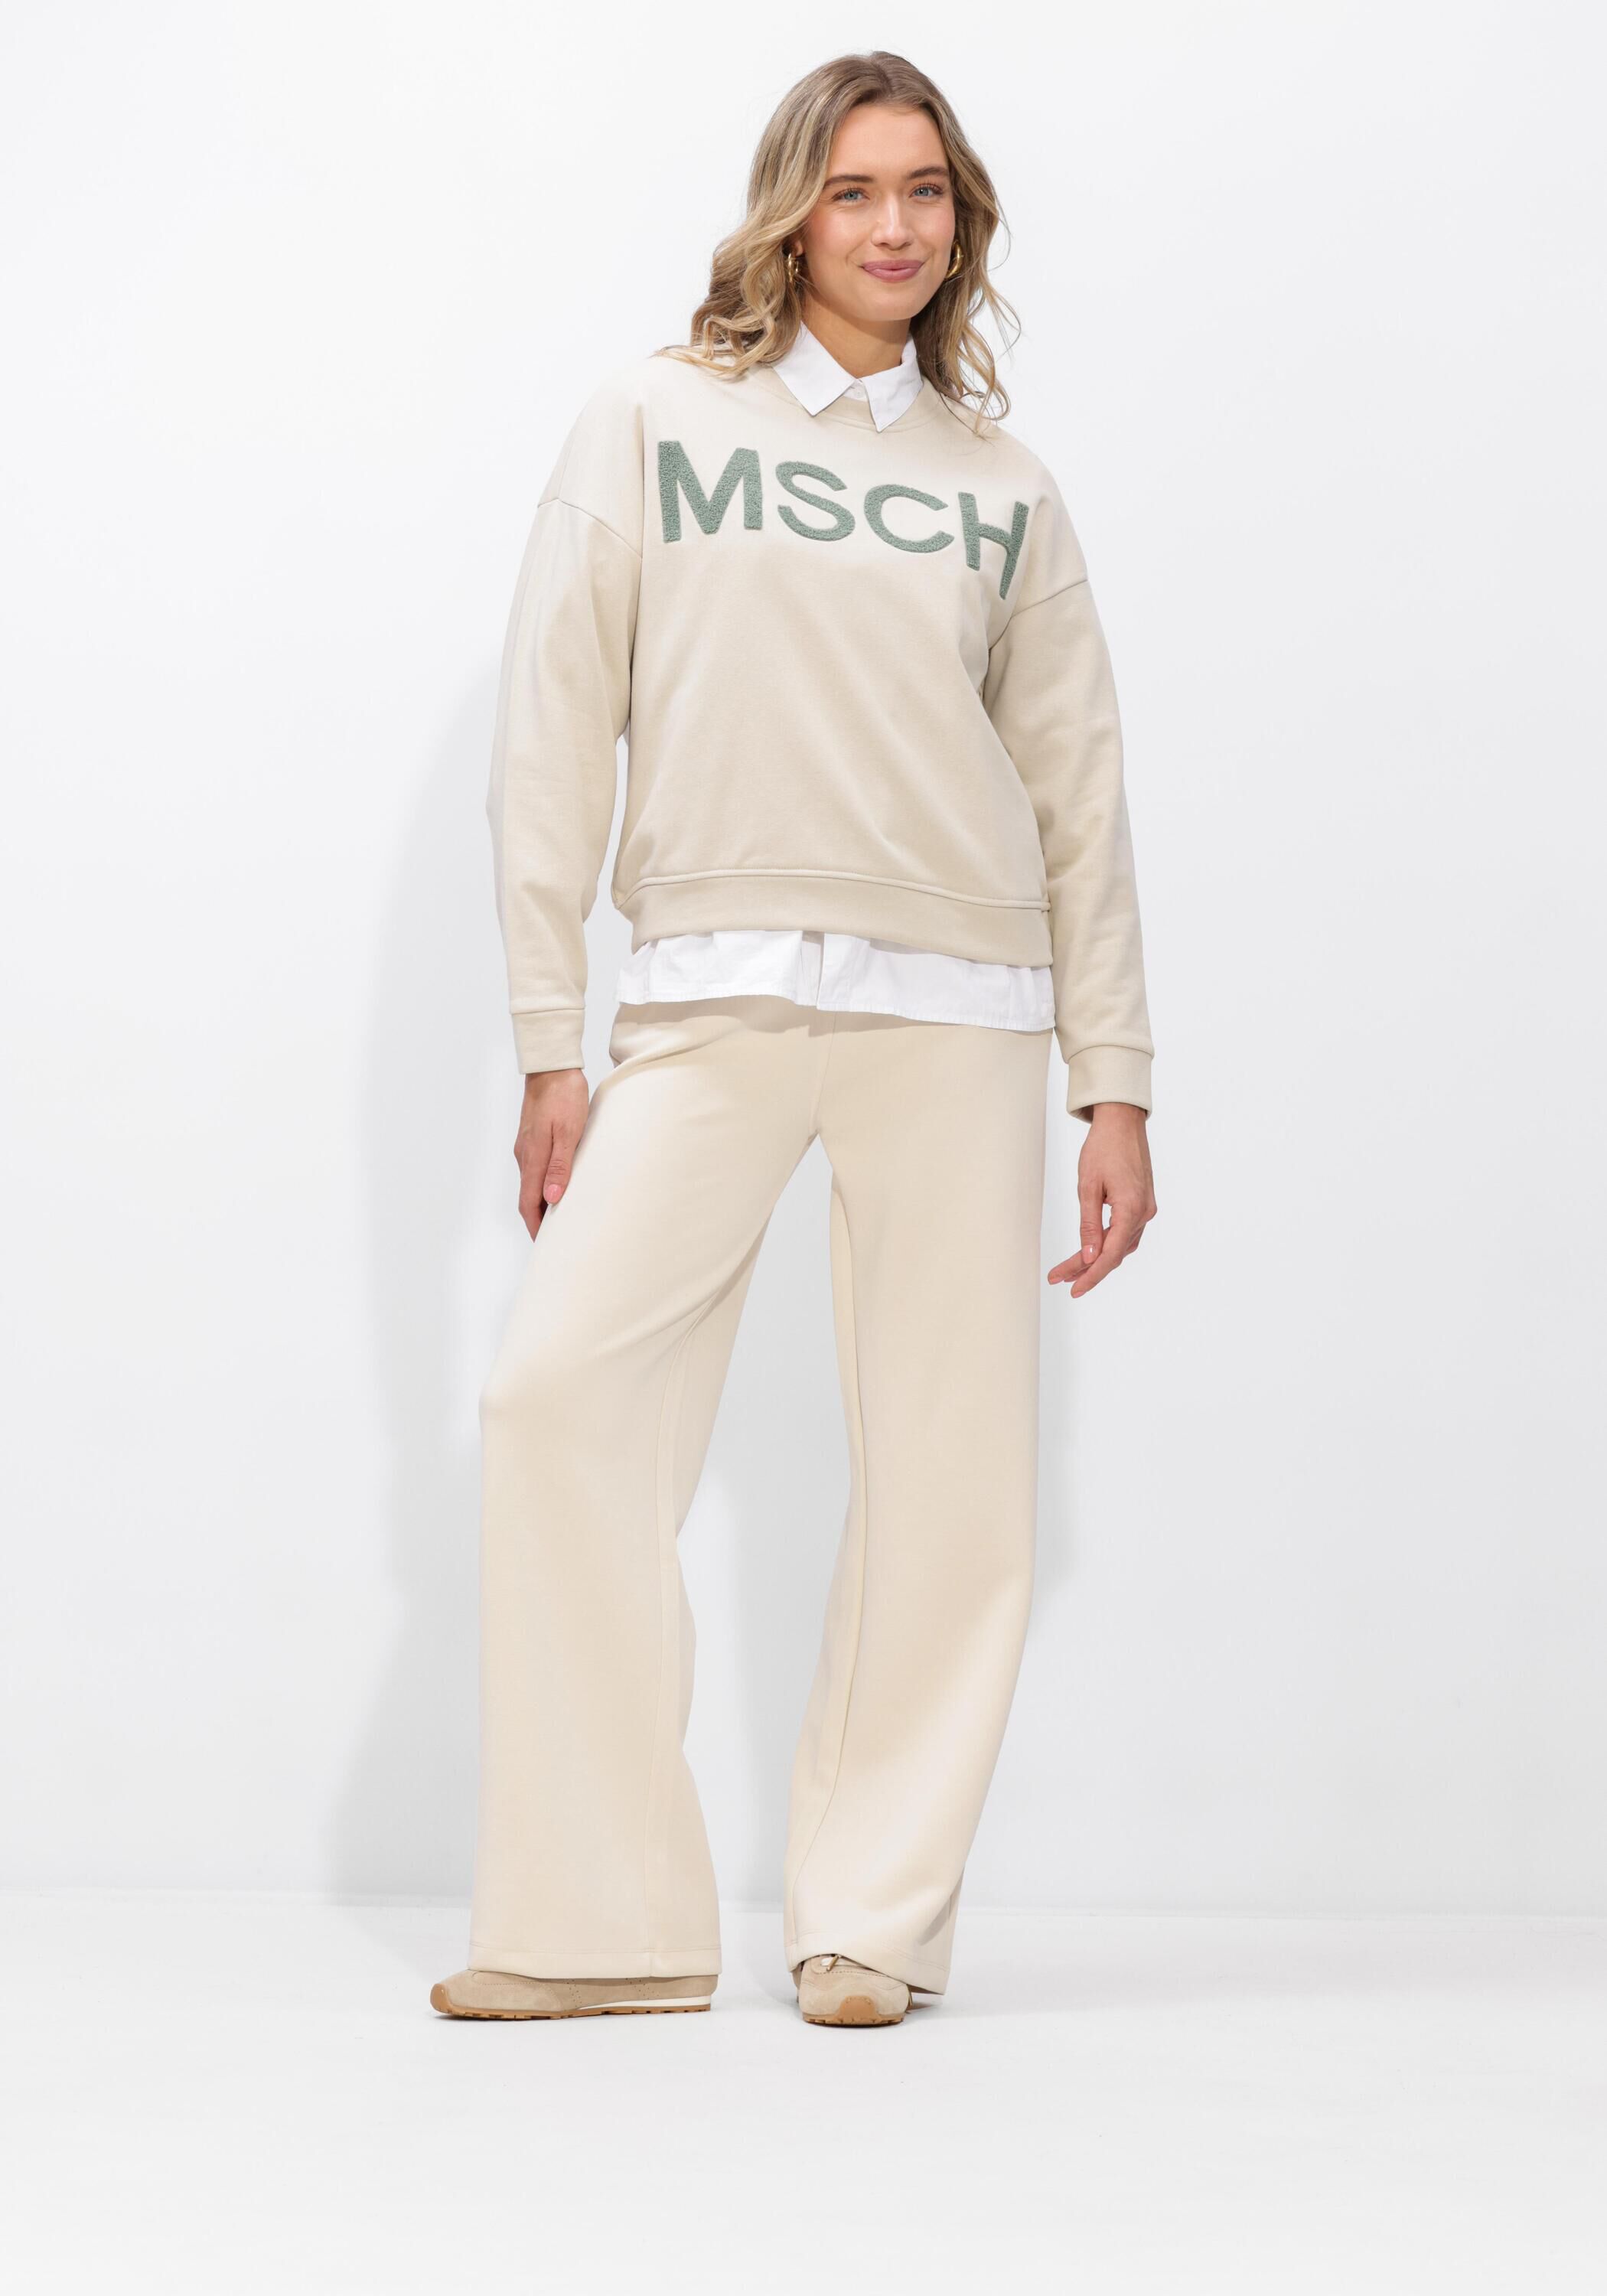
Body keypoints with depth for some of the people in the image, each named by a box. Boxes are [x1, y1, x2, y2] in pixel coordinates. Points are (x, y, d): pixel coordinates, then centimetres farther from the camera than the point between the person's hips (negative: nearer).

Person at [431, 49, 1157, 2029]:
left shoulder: (1002, 485, 14)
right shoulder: (650, 425, 8)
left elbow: (1079, 795, 14)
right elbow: (553, 739, 5)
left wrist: (1114, 1090, 8)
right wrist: (548, 1046, -2)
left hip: (956, 1012, 2)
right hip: (710, 998, -1)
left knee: (949, 1470, -1)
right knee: (560, 1392, -13)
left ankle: (874, 1918, 11)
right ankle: (603, 1924, -4)